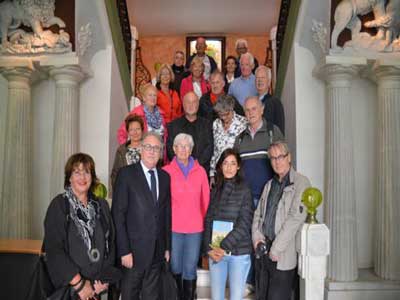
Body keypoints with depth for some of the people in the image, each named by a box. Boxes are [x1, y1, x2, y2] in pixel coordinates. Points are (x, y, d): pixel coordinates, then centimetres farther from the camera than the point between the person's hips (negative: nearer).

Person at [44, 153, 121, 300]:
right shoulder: (59, 205, -7)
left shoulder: (101, 205, 4)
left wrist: (105, 279, -4)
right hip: (68, 286, -3)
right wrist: (78, 283, -16)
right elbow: (54, 249, -13)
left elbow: (110, 243, 6)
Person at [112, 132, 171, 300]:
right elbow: (118, 214, -10)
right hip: (134, 249, -4)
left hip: (158, 251, 4)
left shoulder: (165, 176, 8)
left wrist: (167, 247, 9)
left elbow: (166, 214, 10)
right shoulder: (126, 174, -7)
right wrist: (124, 250, -14)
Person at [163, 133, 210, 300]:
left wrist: (204, 221, 8)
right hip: (173, 227, 0)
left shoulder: (200, 171, 3)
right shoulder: (166, 171, -2)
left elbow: (206, 200, 7)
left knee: (190, 270, 6)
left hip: (195, 228, 1)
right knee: (175, 268, 12)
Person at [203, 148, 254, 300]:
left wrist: (224, 247, -12)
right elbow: (208, 221, 6)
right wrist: (209, 248, -5)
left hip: (239, 252, -3)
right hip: (215, 252, 3)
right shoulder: (215, 190, 8)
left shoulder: (244, 190, -3)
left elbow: (244, 224, -9)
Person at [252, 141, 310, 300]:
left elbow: (296, 217, -15)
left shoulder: (301, 182, -6)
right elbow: (258, 213, 16)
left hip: (283, 256, -6)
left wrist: (276, 248, -15)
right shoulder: (269, 185, 16)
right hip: (262, 251, 6)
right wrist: (257, 236, -2)